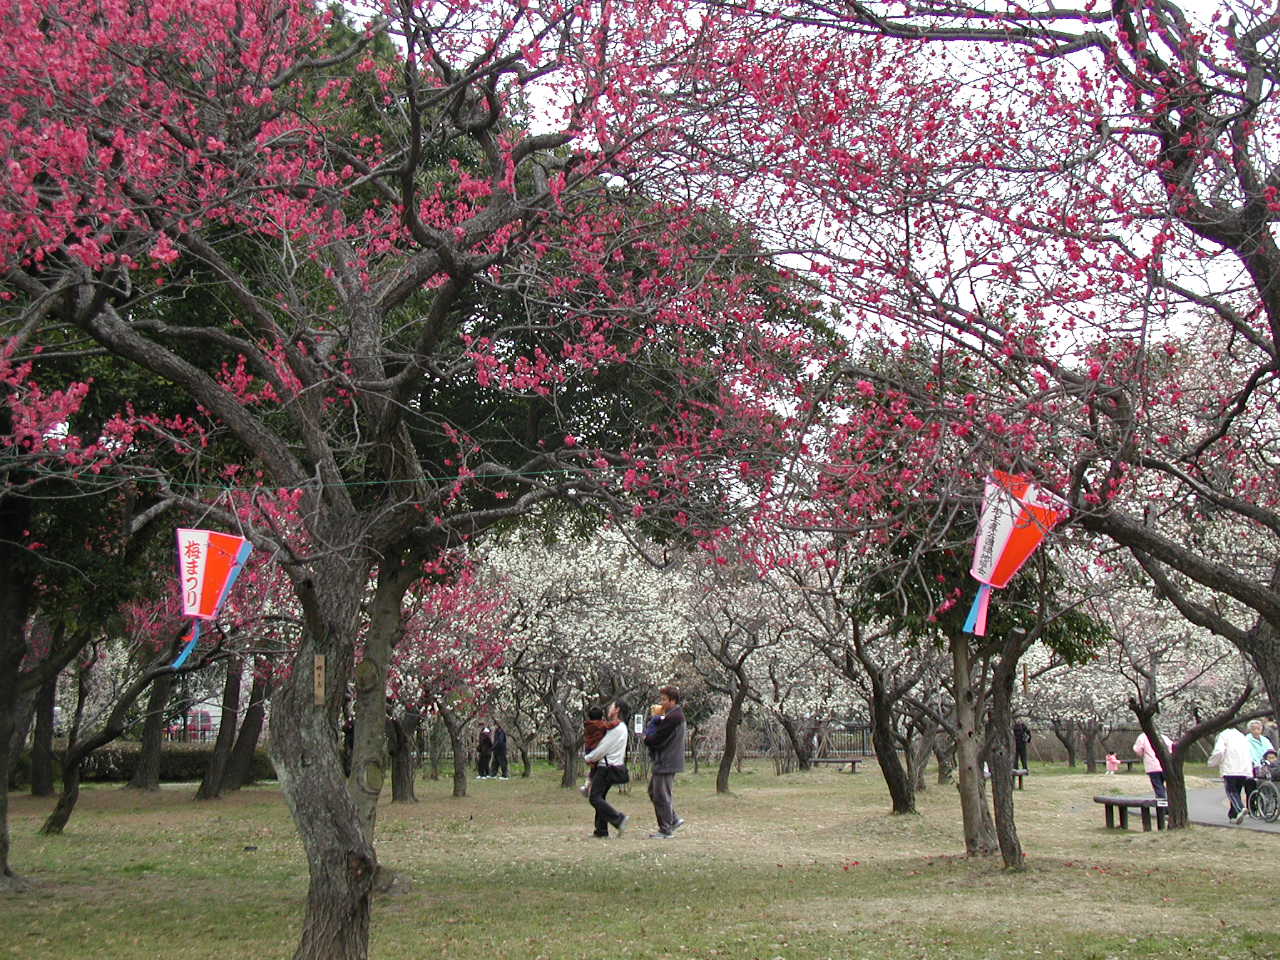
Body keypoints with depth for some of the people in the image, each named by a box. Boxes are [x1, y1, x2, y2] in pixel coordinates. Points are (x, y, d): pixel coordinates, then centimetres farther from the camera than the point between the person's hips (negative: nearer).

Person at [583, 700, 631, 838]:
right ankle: (601, 831, 12)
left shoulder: (616, 729, -18)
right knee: (600, 797, 12)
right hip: (611, 766, 10)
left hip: (607, 768, -10)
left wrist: (588, 758, -1)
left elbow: (602, 749, -16)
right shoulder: (621, 727, 14)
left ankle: (619, 819, -15)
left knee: (595, 798, -10)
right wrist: (593, 758, 9)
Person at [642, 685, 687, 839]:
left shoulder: (674, 717, -19)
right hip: (662, 761, 11)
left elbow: (656, 739, -20)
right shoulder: (672, 715, 15)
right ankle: (674, 820, 24)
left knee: (661, 796, -2)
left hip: (666, 763, -11)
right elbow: (650, 732, 14)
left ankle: (666, 831, 7)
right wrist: (654, 717, -2)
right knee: (653, 792, 19)